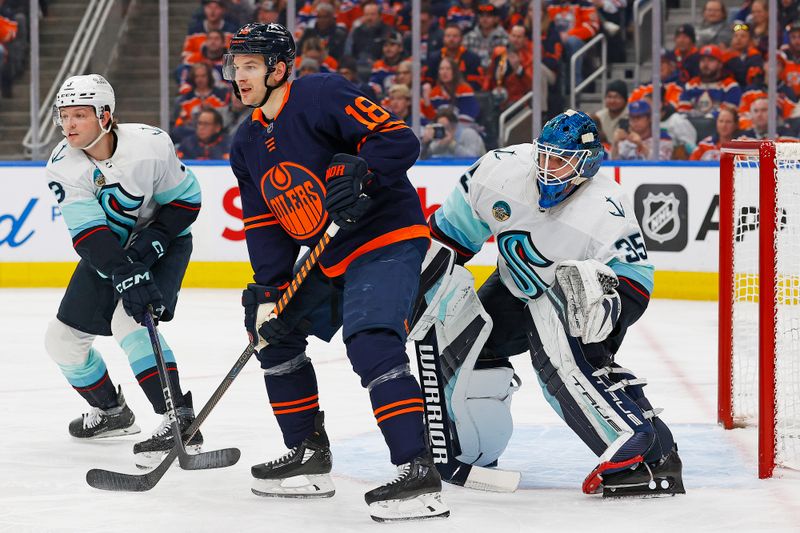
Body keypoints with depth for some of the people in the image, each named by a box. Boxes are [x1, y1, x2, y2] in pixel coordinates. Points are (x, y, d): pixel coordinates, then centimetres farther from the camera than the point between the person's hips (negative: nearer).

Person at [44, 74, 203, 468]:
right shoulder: (62, 166, -17)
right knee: (62, 339, 6)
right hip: (106, 251, 5)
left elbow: (185, 199, -12)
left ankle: (180, 422, -33)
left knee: (128, 322, -29)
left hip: (162, 243, -5)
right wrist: (125, 275, -38)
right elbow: (88, 234, -26)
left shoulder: (149, 145, -26)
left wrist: (151, 240, -25)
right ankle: (111, 412, 31)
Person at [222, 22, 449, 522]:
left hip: (388, 240, -10)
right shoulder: (248, 145, 10)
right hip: (329, 258, 10)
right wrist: (268, 293, -4)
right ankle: (309, 454, 23)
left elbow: (399, 139, -22)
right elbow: (265, 228, 8)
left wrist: (357, 174, -37)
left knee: (370, 340, -27)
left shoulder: (322, 96, -15)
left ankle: (418, 472, -32)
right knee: (271, 325, 15)